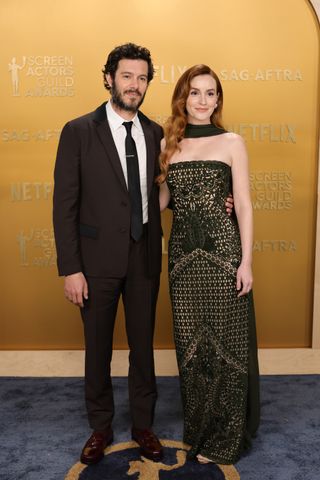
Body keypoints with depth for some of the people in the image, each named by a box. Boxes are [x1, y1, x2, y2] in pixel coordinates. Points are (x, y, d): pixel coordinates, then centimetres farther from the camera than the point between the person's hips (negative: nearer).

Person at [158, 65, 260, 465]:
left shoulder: (231, 142, 1)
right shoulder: (169, 144, 10)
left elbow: (243, 205, -3)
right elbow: (161, 199, 13)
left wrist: (246, 261, -8)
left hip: (223, 249, -3)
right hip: (183, 251, 3)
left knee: (225, 339, 5)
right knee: (190, 340, 12)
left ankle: (225, 436, 24)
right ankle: (198, 424, 33)